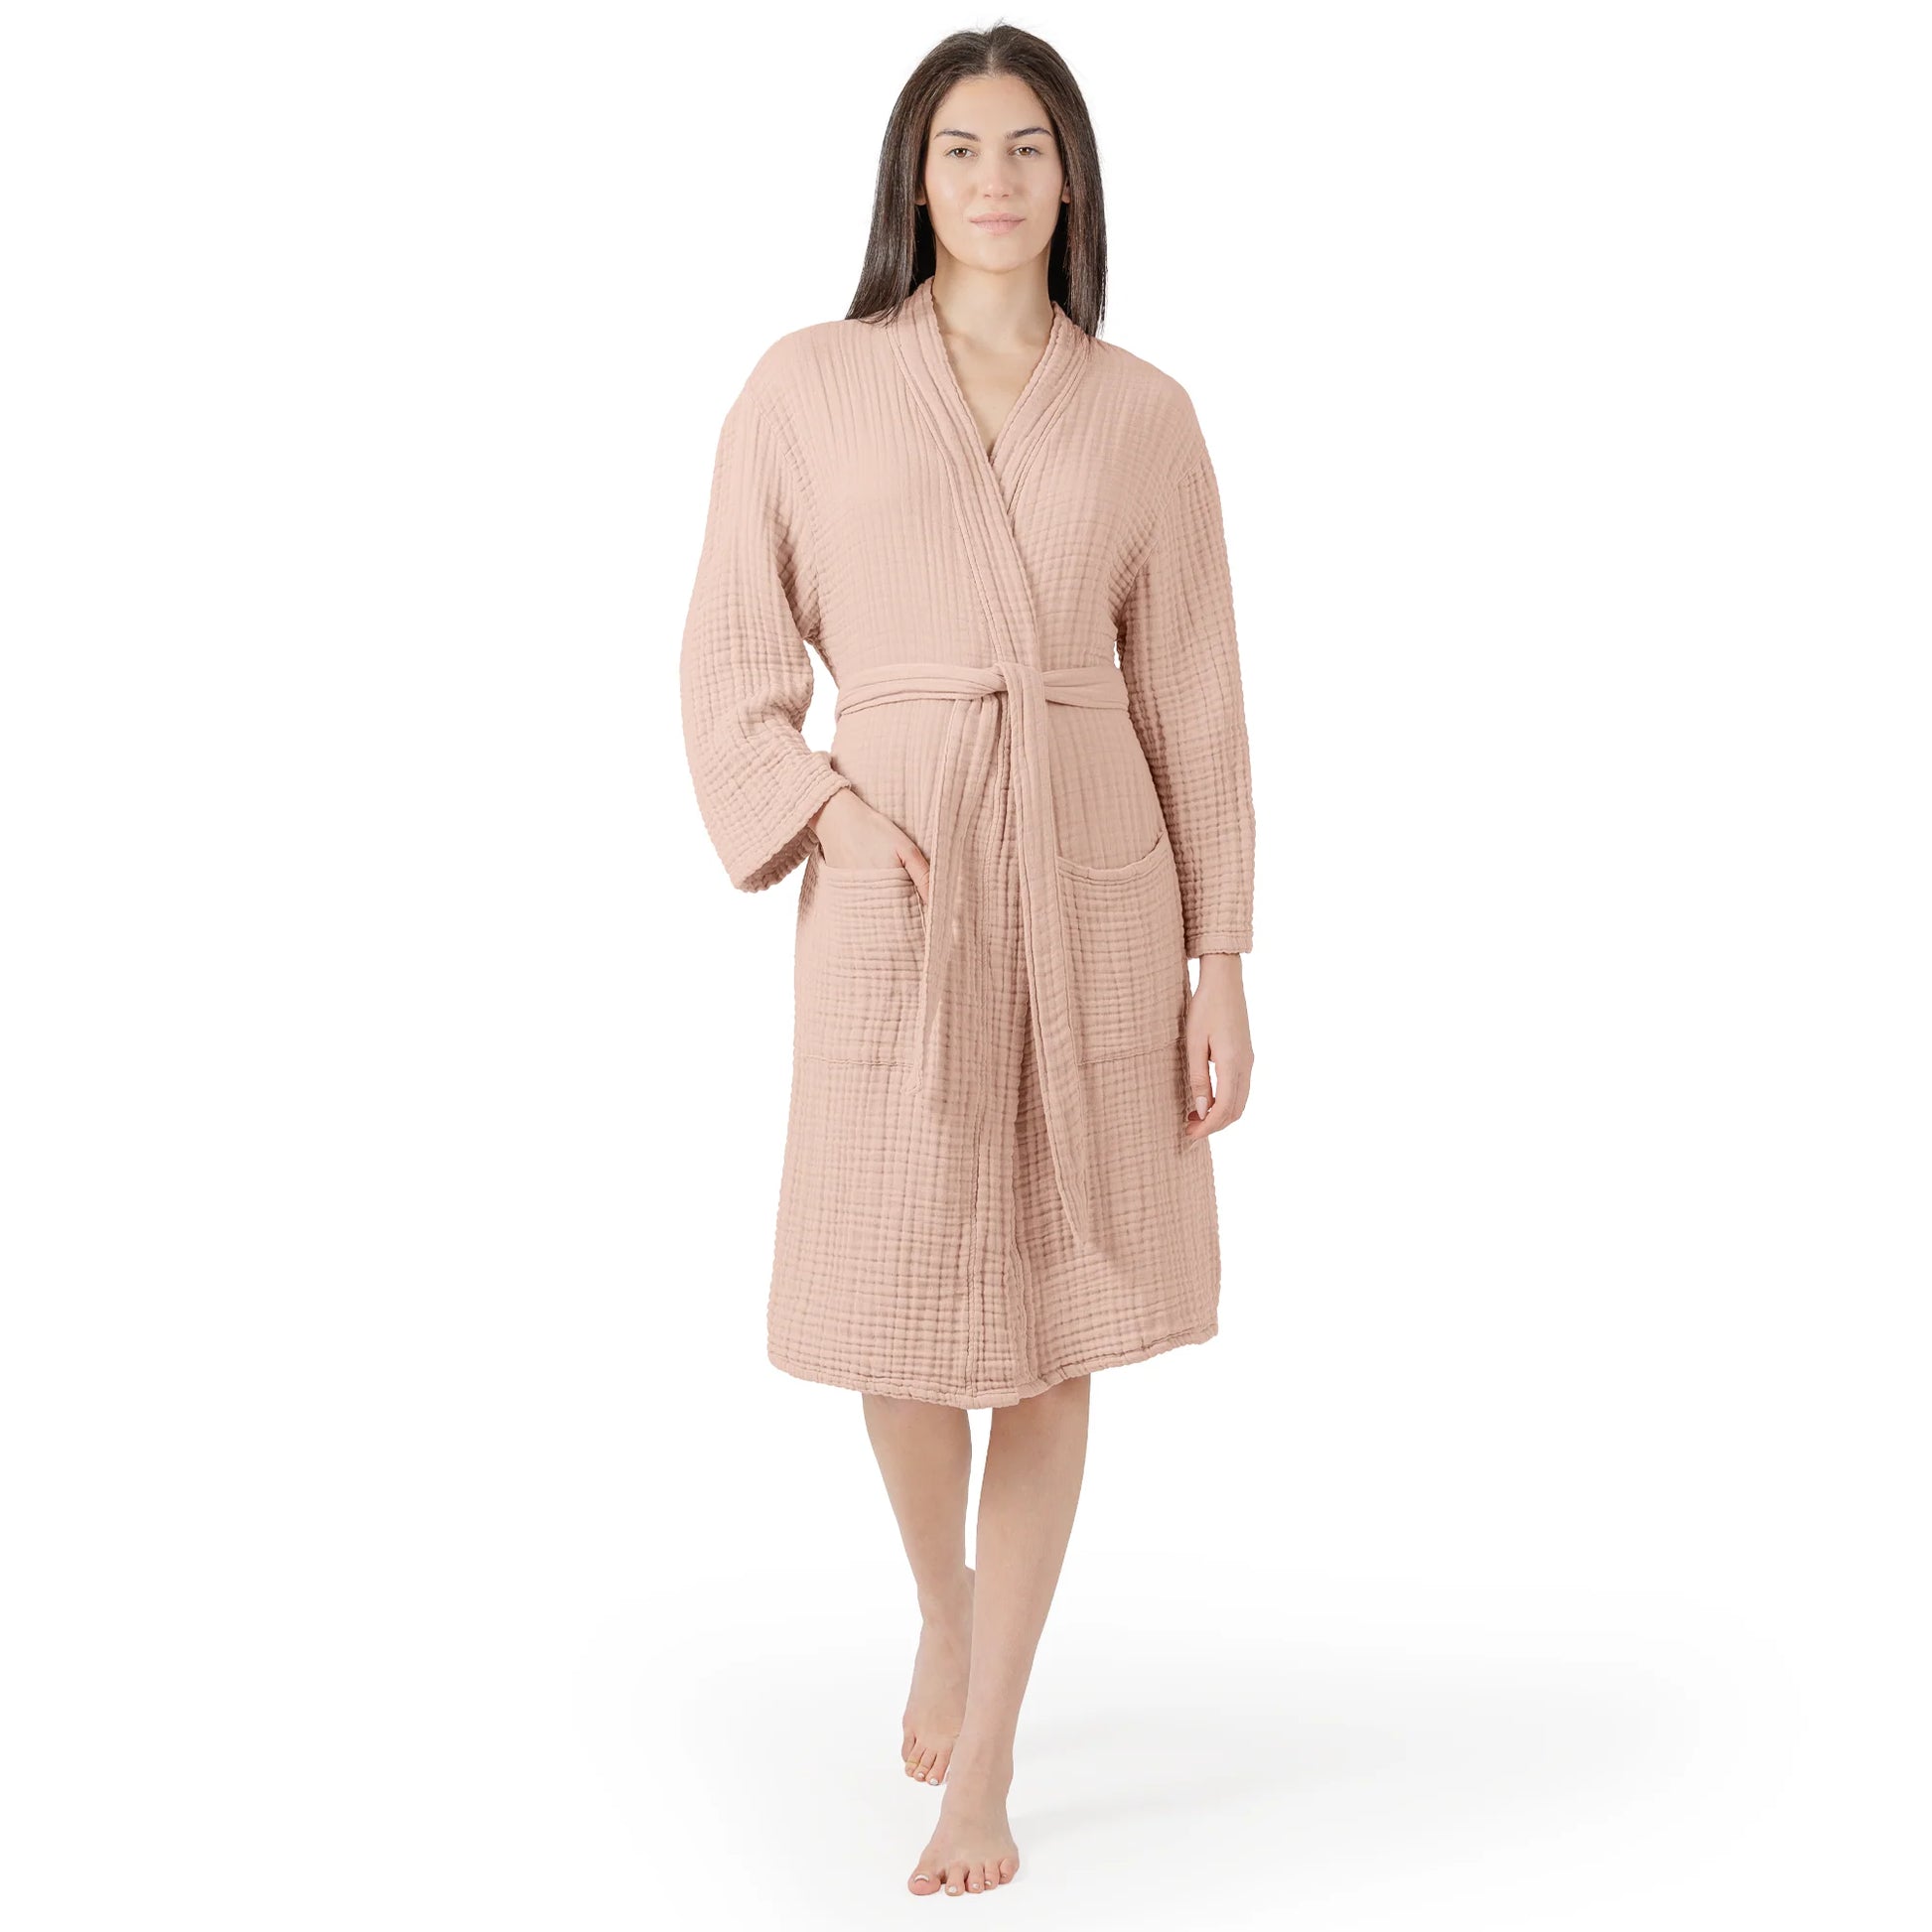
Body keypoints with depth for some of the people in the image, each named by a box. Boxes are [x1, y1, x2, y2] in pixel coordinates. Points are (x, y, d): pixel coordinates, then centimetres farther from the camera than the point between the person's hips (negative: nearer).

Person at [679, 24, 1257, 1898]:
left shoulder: (1144, 416, 5)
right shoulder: (804, 385, 2)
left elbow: (1192, 702, 4)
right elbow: (732, 658, 5)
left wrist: (1221, 966, 0)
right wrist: (820, 812, -13)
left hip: (1094, 887, 1)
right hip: (893, 895, -1)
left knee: (1052, 1335, 4)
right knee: (906, 1327, 5)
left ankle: (980, 1776, 17)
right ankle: (944, 1614, 40)